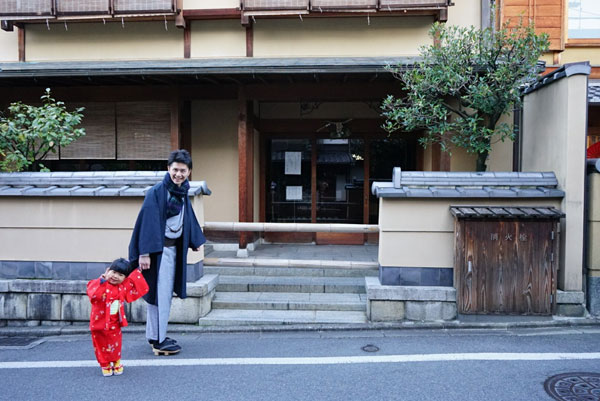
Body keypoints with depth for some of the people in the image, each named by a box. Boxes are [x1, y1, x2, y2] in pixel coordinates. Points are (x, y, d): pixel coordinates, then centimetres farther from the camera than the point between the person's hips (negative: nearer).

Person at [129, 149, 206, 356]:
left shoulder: (183, 192, 7)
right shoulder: (156, 192, -16)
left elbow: (188, 217, 20)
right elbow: (147, 222, -19)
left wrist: (194, 241, 23)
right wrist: (145, 253, -22)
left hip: (174, 247, 8)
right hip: (158, 248, -8)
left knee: (164, 292, 15)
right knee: (160, 293, -4)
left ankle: (153, 335, 28)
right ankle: (159, 341, 6)